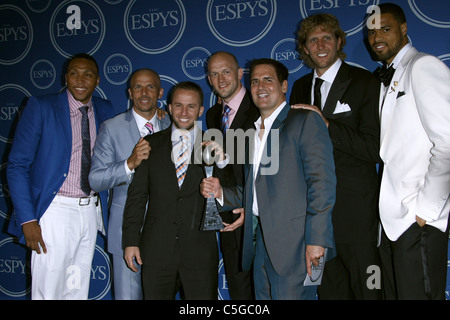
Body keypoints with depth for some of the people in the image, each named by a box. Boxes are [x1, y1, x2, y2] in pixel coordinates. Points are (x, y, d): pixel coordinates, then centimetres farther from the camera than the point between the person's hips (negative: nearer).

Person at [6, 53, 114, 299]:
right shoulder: (40, 107, -6)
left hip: (90, 211, 4)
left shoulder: (105, 110, 7)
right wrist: (27, 219, -13)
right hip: (55, 211, -4)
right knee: (48, 291, 1)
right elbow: (17, 166, -7)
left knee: (78, 291, 15)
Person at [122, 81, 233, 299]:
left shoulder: (214, 146, 3)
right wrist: (131, 240, 0)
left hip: (200, 250, -1)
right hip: (156, 249, 1)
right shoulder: (151, 144, 6)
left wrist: (221, 162, -21)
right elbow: (137, 195, 5)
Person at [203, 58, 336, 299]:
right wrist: (221, 194, 4)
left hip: (293, 242, -7)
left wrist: (316, 239, -18)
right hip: (261, 242, 7)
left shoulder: (305, 121, -4)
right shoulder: (253, 132, 20)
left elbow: (322, 182, -12)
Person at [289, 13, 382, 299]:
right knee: (329, 286, 17)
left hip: (354, 206, -5)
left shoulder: (364, 83, -5)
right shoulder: (300, 87, 12)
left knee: (366, 286, 6)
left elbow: (374, 149, -14)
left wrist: (326, 124, -21)